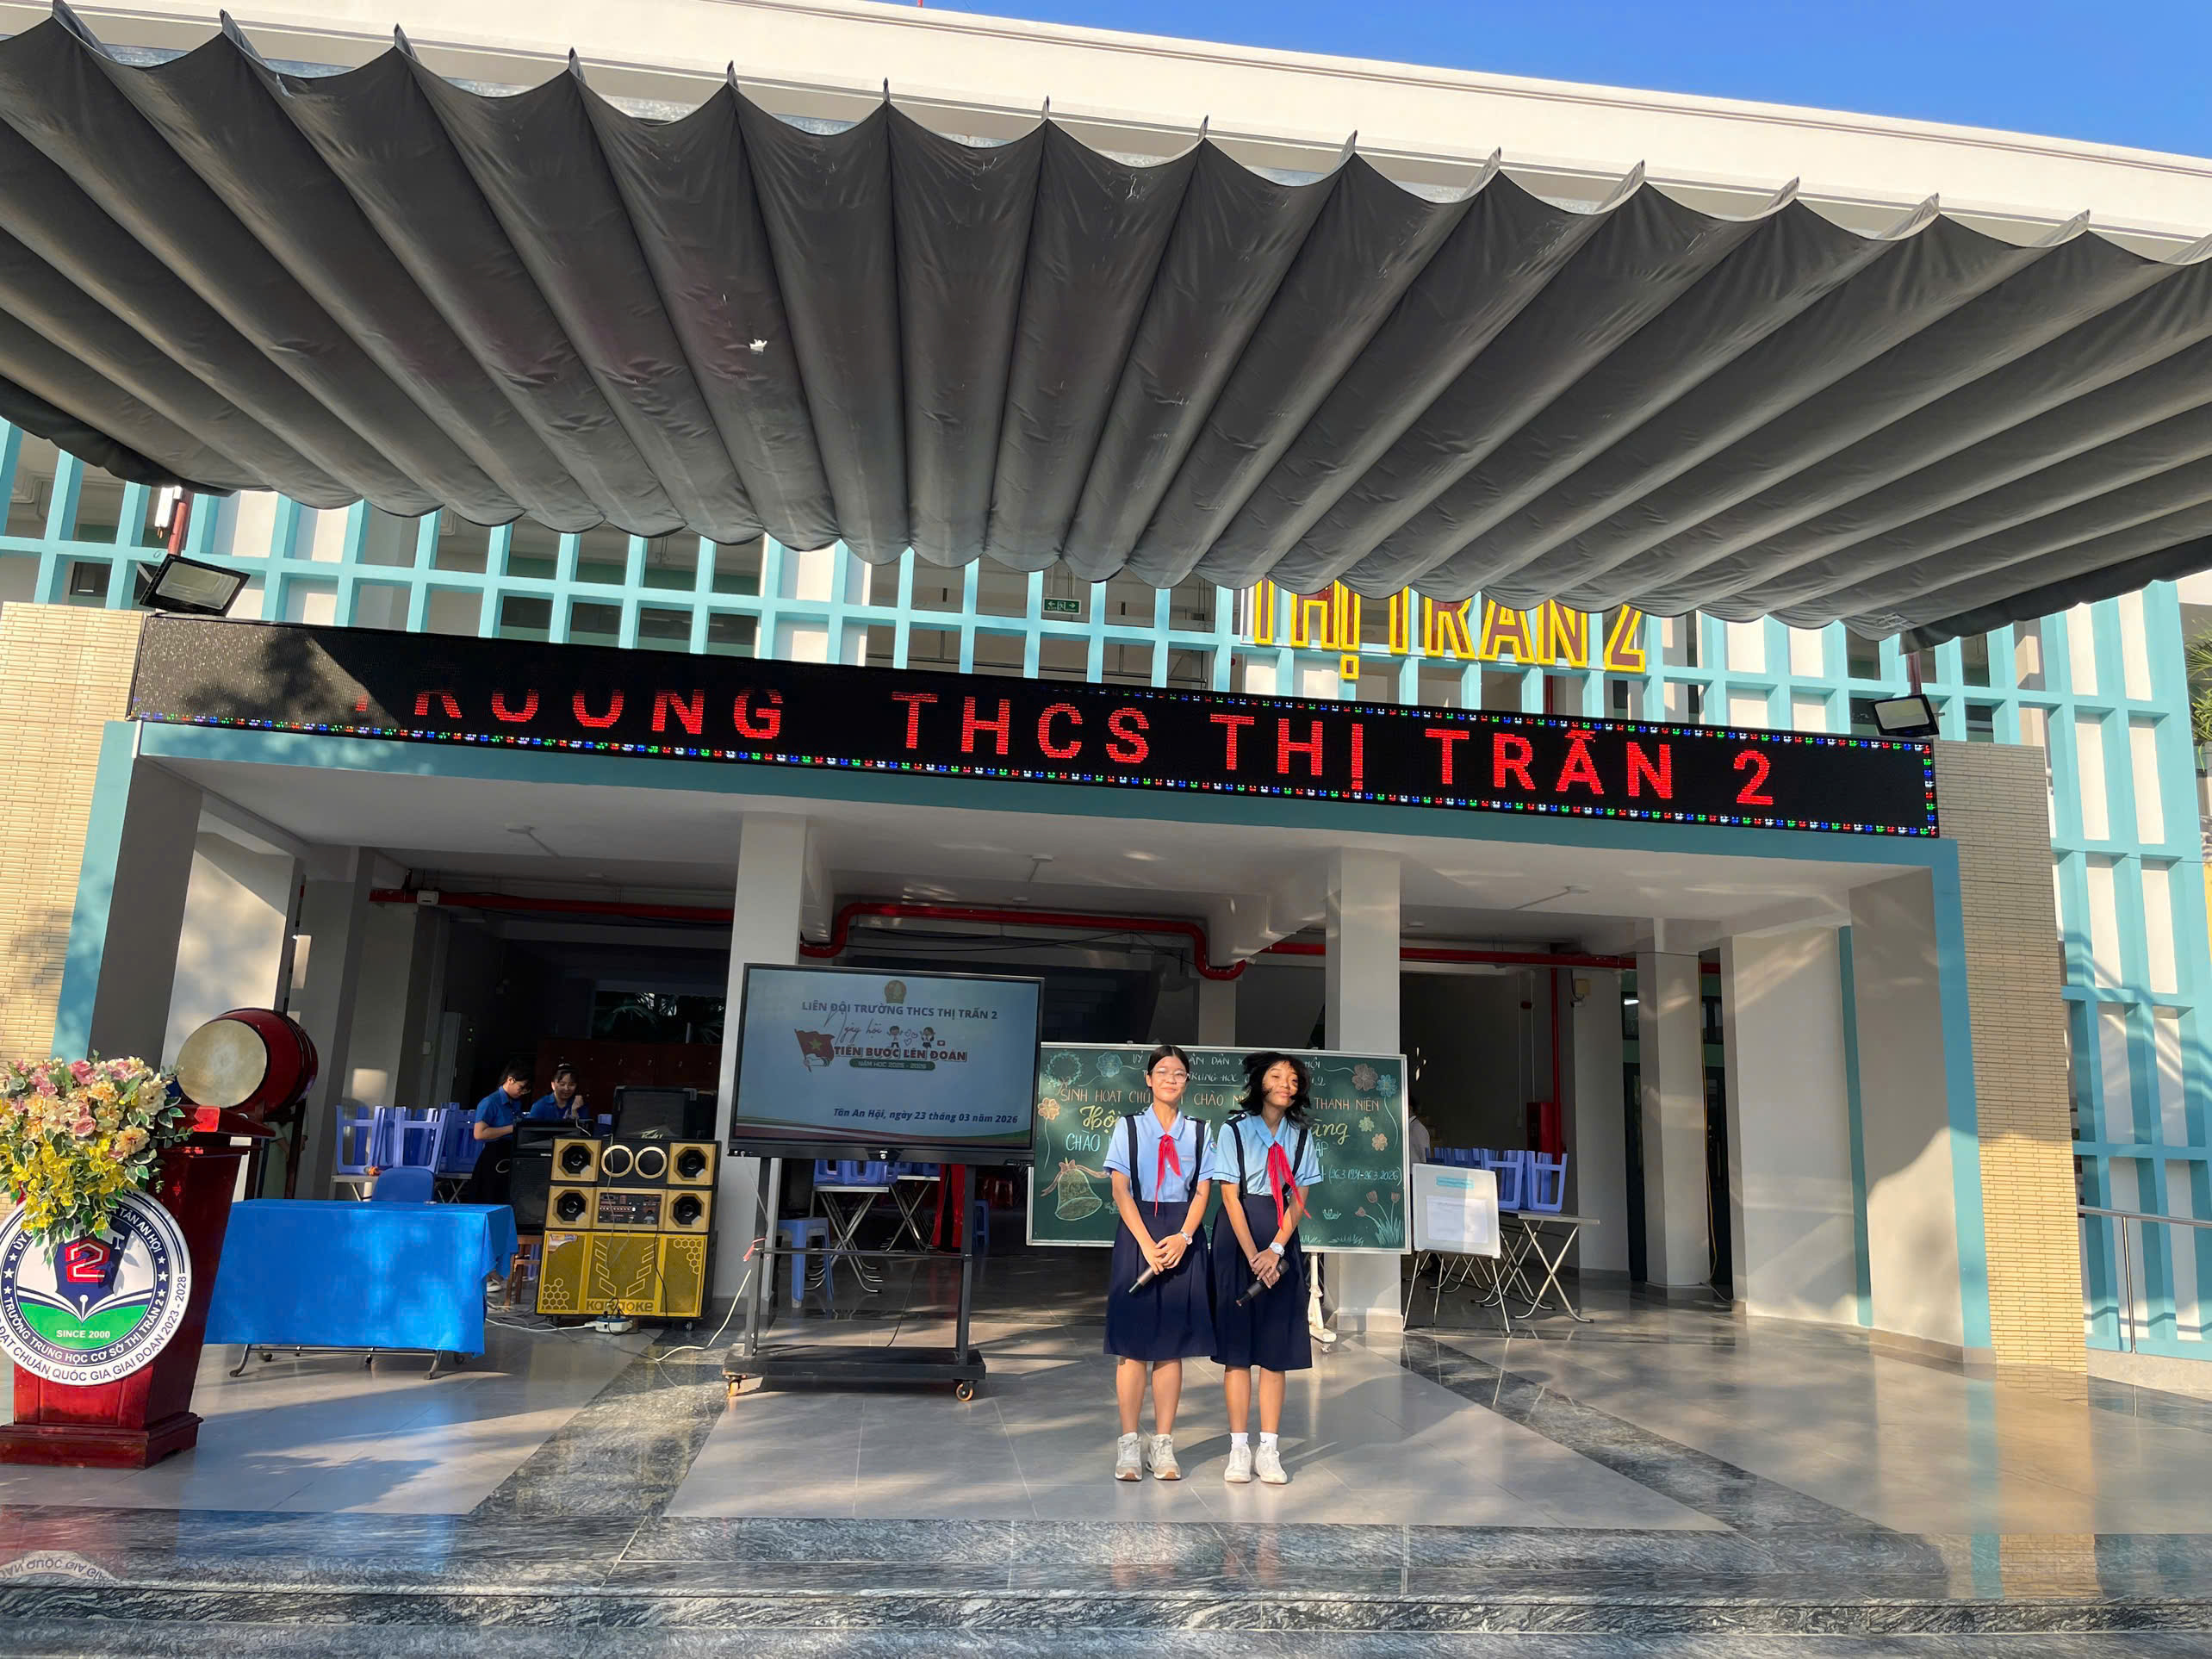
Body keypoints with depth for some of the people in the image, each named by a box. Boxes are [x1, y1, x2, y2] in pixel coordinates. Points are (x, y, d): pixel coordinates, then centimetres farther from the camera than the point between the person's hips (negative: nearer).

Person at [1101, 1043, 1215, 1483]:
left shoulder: (1198, 1132, 9)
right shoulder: (1128, 1128, 4)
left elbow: (1202, 1192, 3)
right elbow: (1120, 1190, -3)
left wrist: (1183, 1238, -13)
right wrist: (1147, 1244, -14)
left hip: (1183, 1238, 2)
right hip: (1138, 1233, -2)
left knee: (1173, 1343, 4)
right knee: (1133, 1340, -1)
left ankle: (1163, 1444, 11)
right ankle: (1129, 1444, 7)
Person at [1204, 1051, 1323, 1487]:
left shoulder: (1301, 1136, 7)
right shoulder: (1233, 1131, -3)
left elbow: (1299, 1200, 2)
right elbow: (1230, 1197, -7)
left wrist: (1275, 1250, -11)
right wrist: (1253, 1255, -14)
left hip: (1282, 1240, 3)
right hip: (1237, 1239, -3)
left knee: (1276, 1346, 3)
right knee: (1237, 1342, 0)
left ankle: (1269, 1450, 8)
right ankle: (1239, 1448, 6)